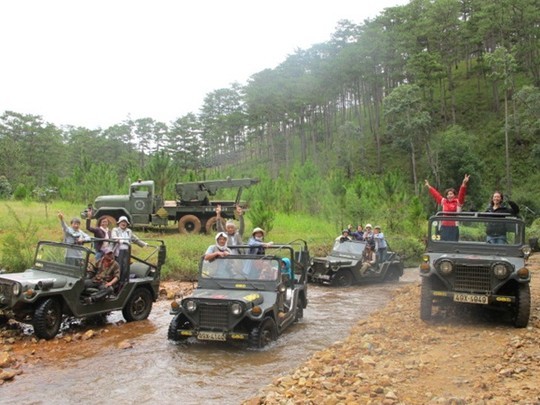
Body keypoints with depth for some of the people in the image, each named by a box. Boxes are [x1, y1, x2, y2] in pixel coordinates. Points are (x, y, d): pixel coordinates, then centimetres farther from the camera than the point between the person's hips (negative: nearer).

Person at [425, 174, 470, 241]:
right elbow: (436, 194, 24)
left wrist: (464, 184, -29)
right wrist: (429, 187, 34)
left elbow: (461, 194, -14)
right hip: (444, 227, 4)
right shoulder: (443, 201, 13)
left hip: (454, 227, -4)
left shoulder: (458, 202, 1)